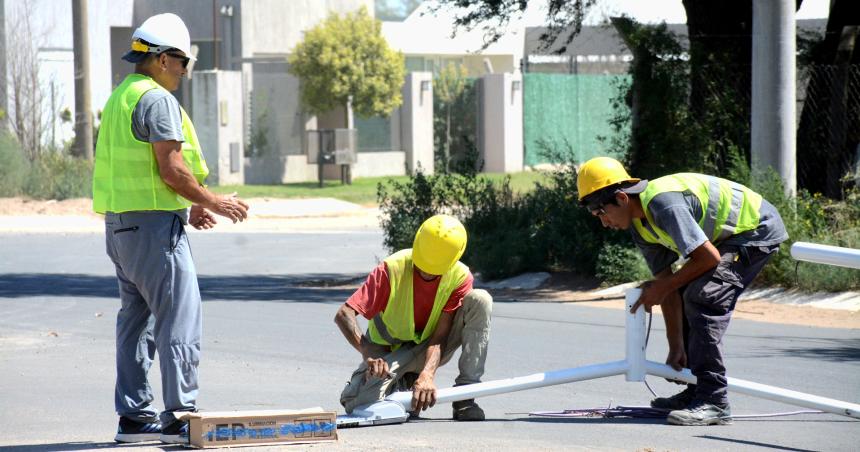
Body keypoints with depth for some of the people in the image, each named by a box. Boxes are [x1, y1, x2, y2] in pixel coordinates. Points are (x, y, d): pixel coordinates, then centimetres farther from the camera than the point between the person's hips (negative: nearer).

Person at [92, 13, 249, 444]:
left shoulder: (119, 98, 18)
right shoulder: (157, 100, -13)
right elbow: (172, 170, -19)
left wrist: (186, 209, 20)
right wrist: (213, 202, -5)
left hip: (120, 224, 10)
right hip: (153, 225, -10)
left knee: (135, 319, 12)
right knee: (181, 319, -8)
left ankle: (133, 417, 14)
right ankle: (179, 416, -11)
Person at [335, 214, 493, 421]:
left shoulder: (460, 277, -18)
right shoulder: (393, 268, -25)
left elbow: (439, 337, -24)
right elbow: (343, 315, -32)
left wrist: (427, 374, -43)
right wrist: (368, 353, -48)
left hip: (430, 350, 2)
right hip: (390, 352, -2)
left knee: (480, 300, -23)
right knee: (358, 403, -32)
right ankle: (404, 383, 5)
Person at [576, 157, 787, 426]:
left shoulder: (664, 204, -29)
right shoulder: (639, 225, 1)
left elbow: (709, 257, -28)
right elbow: (665, 279, 2)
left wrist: (662, 287, -16)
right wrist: (676, 347, -3)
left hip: (759, 229, -10)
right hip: (729, 235, 10)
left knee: (702, 297, -21)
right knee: (685, 296, 11)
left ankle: (714, 402, -21)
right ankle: (697, 391, 18)